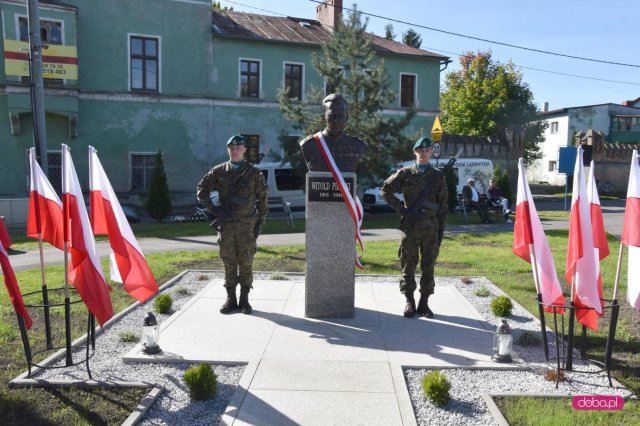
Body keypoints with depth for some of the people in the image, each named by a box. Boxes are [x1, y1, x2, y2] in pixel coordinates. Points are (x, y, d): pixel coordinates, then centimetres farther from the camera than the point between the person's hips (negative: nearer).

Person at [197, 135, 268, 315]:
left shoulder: (253, 172, 3)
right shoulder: (219, 171, 6)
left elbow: (262, 198, 5)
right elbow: (202, 190, 10)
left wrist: (260, 221, -1)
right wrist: (213, 209, -2)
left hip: (247, 224, -1)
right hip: (226, 224, 2)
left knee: (246, 263, 2)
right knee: (229, 263, 6)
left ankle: (244, 300, 12)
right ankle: (230, 299, 17)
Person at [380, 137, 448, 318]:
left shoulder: (438, 176, 6)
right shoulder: (405, 173, 3)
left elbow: (443, 205, 6)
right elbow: (385, 190, 5)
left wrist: (441, 230, 2)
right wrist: (401, 208, -4)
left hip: (431, 227, 1)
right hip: (410, 226, -1)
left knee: (428, 266, 5)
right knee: (408, 265, 3)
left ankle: (424, 302, 15)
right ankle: (409, 302, 14)